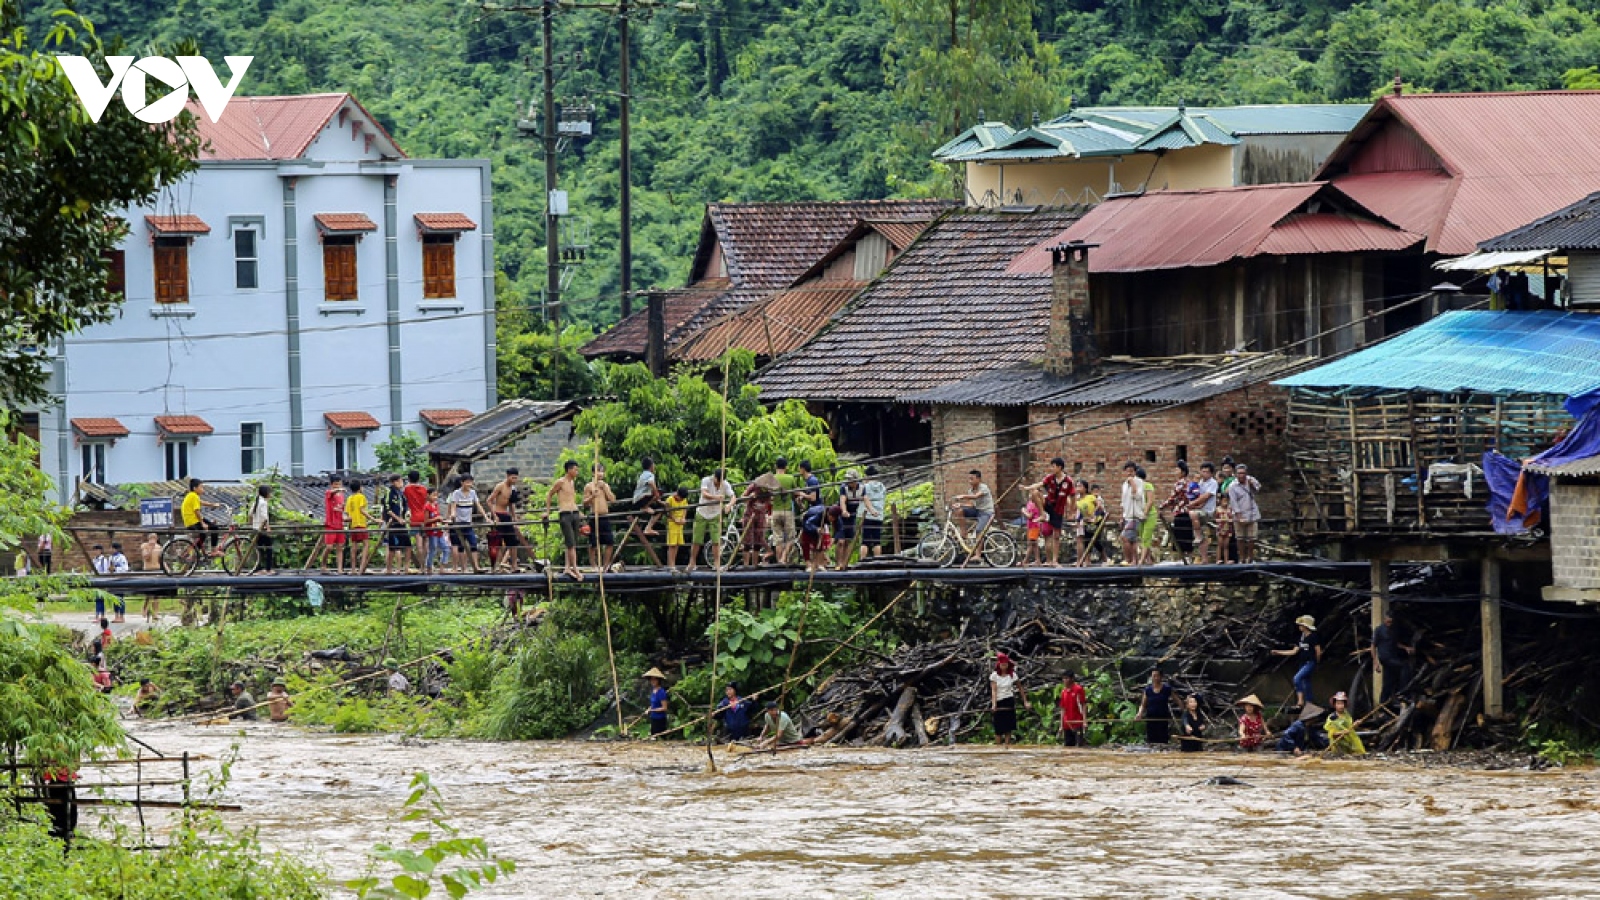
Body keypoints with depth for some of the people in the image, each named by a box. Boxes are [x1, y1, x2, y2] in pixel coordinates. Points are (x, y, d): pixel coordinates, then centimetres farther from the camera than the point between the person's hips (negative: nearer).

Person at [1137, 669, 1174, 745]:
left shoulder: (1167, 689, -2)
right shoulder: (1147, 689, 3)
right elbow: (1143, 705, 6)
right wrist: (1140, 714, -12)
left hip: (1163, 719, -2)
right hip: (1150, 719, 2)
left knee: (1163, 741, -3)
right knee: (1151, 741, 2)